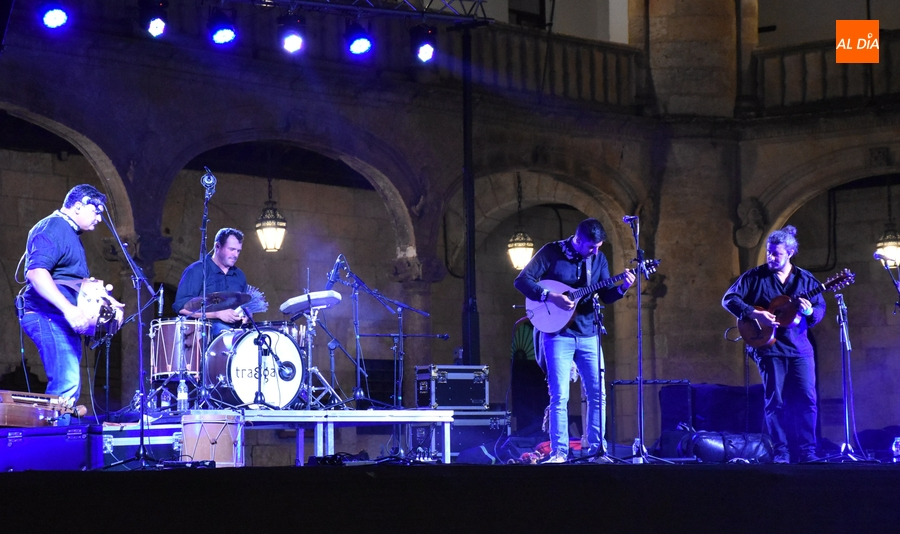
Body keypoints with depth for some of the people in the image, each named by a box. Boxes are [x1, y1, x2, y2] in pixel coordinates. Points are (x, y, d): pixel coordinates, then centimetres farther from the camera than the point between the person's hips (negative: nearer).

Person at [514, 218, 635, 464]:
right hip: (558, 334, -5)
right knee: (560, 396, -7)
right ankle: (559, 452, -3)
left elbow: (606, 296, 7)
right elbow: (522, 280, -11)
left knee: (598, 394, 3)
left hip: (588, 335, 5)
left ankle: (597, 450, 11)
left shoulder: (599, 258, 6)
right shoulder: (552, 252, -7)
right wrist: (550, 297, -22)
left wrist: (622, 288, -13)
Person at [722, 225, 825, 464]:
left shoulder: (805, 279, 8)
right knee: (775, 400, -3)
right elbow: (729, 298, -3)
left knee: (807, 398, -4)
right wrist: (754, 314, -16)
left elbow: (821, 308, 8)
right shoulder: (756, 276, 1)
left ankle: (807, 450, 2)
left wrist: (810, 312, -15)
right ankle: (781, 451, 2)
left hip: (800, 348, 2)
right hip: (770, 347, -2)